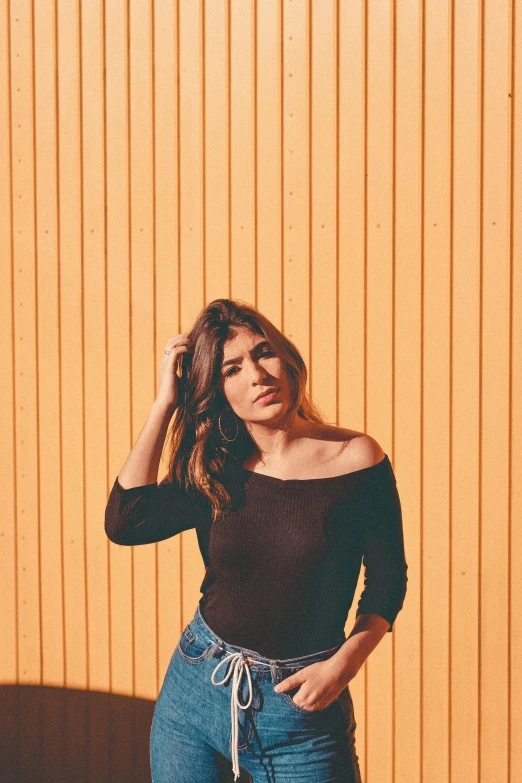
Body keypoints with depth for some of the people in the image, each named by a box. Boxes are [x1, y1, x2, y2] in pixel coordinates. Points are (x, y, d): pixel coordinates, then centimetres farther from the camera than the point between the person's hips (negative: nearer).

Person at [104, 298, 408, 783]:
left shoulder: (356, 459, -9)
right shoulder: (212, 473, -1)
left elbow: (387, 578, -1)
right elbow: (124, 523, -17)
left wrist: (344, 663, -15)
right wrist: (165, 402, -12)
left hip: (299, 709, -3)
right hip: (195, 689, 3)